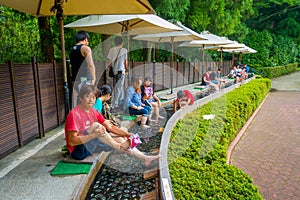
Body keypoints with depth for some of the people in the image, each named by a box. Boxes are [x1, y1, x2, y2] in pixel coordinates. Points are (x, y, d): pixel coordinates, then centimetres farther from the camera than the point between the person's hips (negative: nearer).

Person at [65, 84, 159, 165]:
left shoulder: (94, 111, 3)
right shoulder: (74, 114, -20)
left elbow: (110, 127, 0)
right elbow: (72, 141, -26)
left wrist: (126, 134, -14)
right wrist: (94, 135, -37)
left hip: (91, 145, 8)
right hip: (78, 151, -8)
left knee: (119, 138, -2)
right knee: (96, 125, -30)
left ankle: (144, 158, 1)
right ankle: (119, 147, -14)